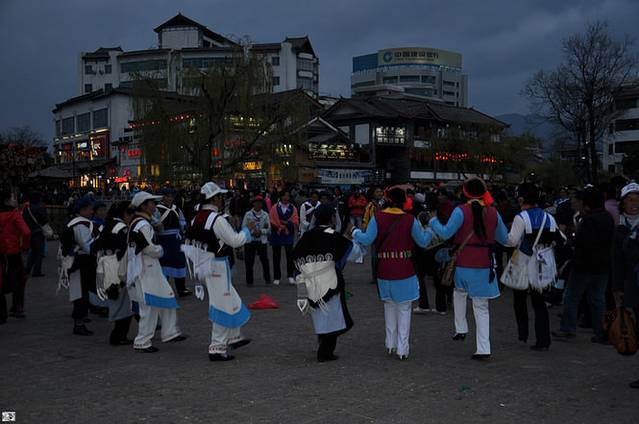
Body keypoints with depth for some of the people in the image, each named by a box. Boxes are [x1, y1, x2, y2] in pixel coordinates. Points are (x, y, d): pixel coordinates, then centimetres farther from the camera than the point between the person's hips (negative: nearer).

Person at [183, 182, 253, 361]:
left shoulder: (197, 218, 7)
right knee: (223, 306, 0)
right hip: (217, 267, -9)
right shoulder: (217, 219, -20)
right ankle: (217, 348, 4)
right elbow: (235, 241, -15)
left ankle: (234, 337, 34)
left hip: (204, 265, 9)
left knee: (231, 301, 22)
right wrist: (247, 230, 2)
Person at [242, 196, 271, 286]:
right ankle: (249, 281, 14)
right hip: (250, 241, 0)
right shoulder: (248, 214, 1)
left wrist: (261, 231, -15)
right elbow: (243, 227, 0)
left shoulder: (265, 215, 4)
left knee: (265, 260, -1)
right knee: (249, 261, 2)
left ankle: (267, 279, 14)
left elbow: (268, 229, 2)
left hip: (262, 241, 0)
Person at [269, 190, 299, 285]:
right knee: (276, 257, 6)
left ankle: (290, 276, 8)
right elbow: (271, 221, -4)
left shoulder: (293, 209, 3)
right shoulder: (274, 208, 1)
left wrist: (286, 222, -18)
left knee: (290, 256, -2)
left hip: (289, 235, 0)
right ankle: (276, 277, 13)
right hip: (276, 235, 0)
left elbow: (296, 222, -5)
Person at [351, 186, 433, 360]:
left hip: (384, 272, 2)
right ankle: (402, 349, 6)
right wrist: (429, 231, 20)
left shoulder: (378, 218, -7)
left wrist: (355, 232, 8)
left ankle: (391, 345, 24)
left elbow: (367, 240, -11)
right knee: (404, 309, 7)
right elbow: (423, 242, -1)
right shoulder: (410, 220, -8)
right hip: (405, 272, -2)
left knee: (389, 305, 20)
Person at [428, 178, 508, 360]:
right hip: (485, 265, 3)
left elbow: (445, 233, -14)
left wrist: (433, 221, 2)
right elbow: (504, 238, 10)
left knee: (459, 292, 28)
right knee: (481, 307, 8)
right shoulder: (493, 213, 2)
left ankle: (461, 329, 27)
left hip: (464, 264, -3)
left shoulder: (461, 211, -11)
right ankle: (483, 349, 6)